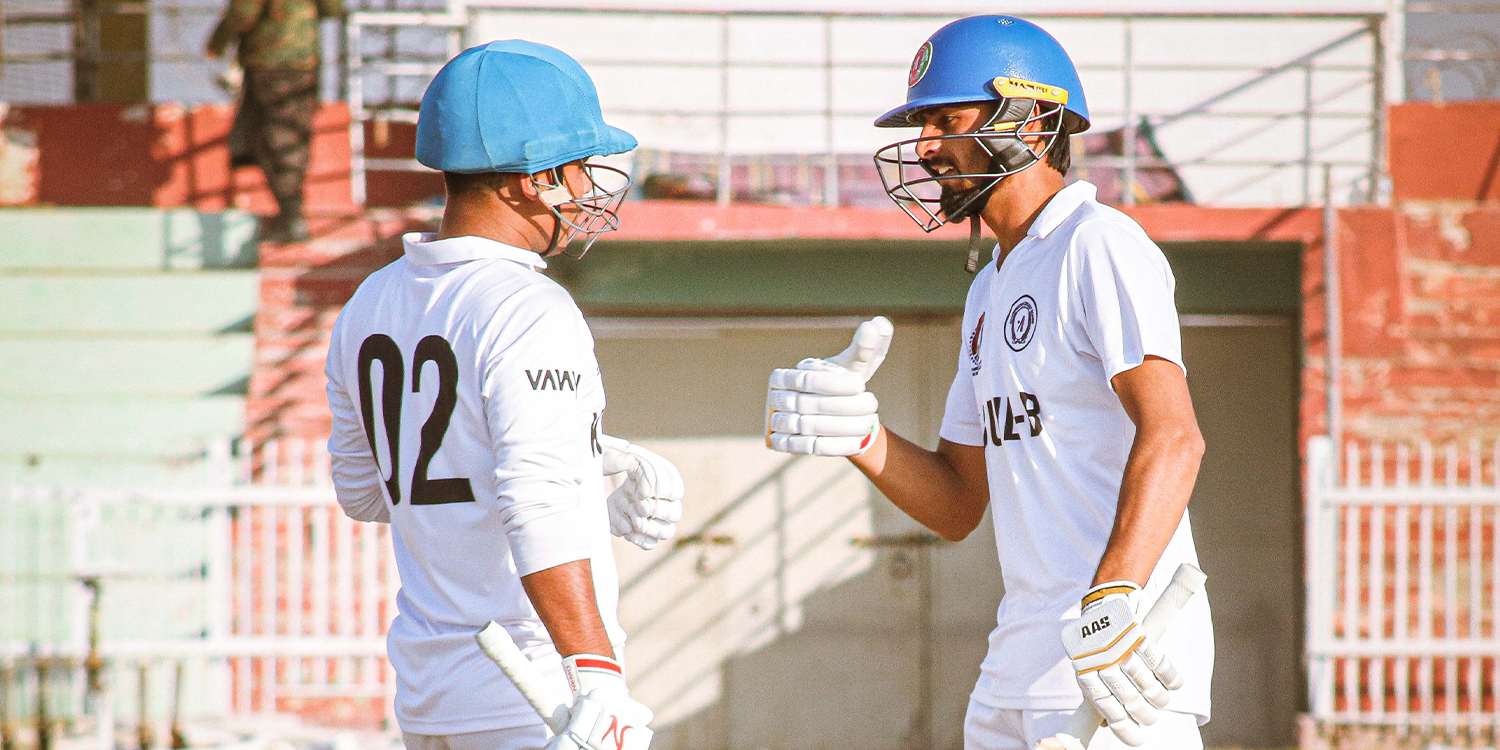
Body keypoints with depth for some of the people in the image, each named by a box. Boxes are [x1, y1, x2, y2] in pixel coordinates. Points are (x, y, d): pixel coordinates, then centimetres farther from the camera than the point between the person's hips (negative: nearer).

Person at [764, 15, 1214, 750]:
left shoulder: (1100, 247, -7)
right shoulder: (992, 290, 22)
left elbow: (1172, 435, -22)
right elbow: (957, 507, 22)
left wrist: (1112, 603, -33)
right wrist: (858, 435, 3)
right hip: (1020, 656, 9)